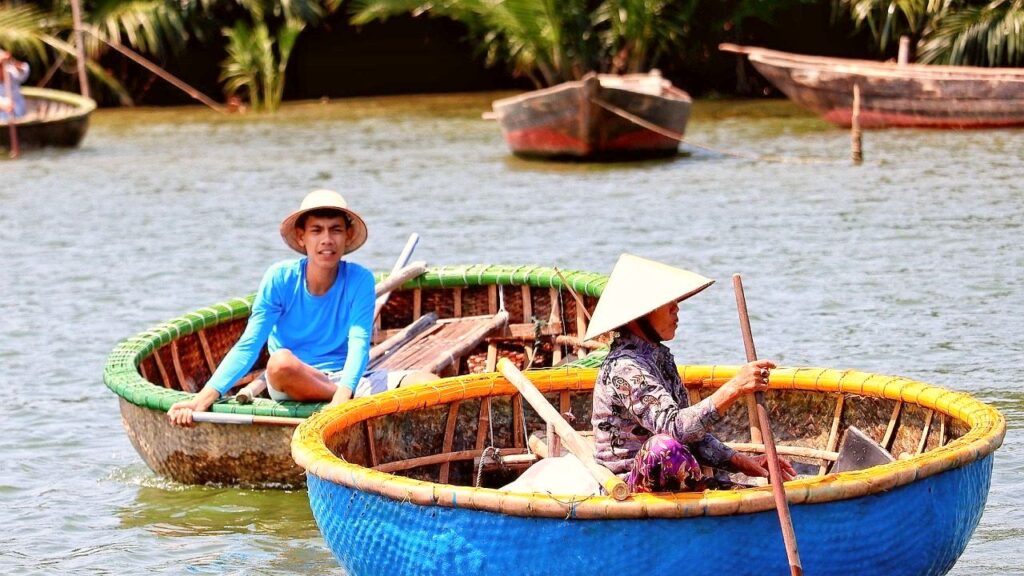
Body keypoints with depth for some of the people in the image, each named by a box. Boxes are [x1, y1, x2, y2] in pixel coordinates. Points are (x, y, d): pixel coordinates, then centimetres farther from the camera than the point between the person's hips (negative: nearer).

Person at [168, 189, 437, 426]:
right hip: (292, 386, 0)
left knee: (428, 382, -22)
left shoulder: (359, 280, -5)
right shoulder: (280, 278, -6)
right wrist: (204, 398, -25)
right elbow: (248, 346, -10)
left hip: (348, 379, 0)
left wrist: (342, 396, -38)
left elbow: (359, 344, -17)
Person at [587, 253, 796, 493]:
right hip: (628, 489, -9)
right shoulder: (625, 368, -18)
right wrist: (732, 390, -37)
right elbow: (674, 427, -31)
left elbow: (692, 429, 15)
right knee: (664, 446, -38)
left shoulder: (660, 357, 13)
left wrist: (742, 462, 3)